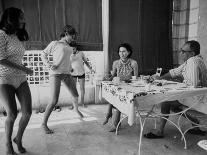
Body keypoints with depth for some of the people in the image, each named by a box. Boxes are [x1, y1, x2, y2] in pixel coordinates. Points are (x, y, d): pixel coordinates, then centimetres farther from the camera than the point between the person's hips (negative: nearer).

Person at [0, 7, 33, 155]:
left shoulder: (18, 37, 13)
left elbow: (17, 59, 12)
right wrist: (24, 69, -12)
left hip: (21, 79, 6)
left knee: (28, 112, -2)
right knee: (12, 114, -12)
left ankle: (19, 139, 23)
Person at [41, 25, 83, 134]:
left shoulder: (68, 47, 19)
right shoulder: (54, 43, 3)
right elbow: (43, 55, 8)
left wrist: (70, 67, 12)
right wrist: (49, 65, -7)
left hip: (66, 74, 6)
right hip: (55, 73, -6)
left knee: (75, 95, 14)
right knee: (54, 101, -13)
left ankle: (76, 109, 46)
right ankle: (44, 124, 1)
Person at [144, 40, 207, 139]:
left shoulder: (193, 61, -23)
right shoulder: (190, 61, 10)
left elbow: (194, 84, -30)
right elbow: (175, 72, 14)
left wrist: (182, 77, -12)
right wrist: (160, 78, 5)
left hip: (196, 97, -10)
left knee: (166, 101, -9)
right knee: (172, 105, 20)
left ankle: (160, 131, 2)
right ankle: (195, 123, 23)